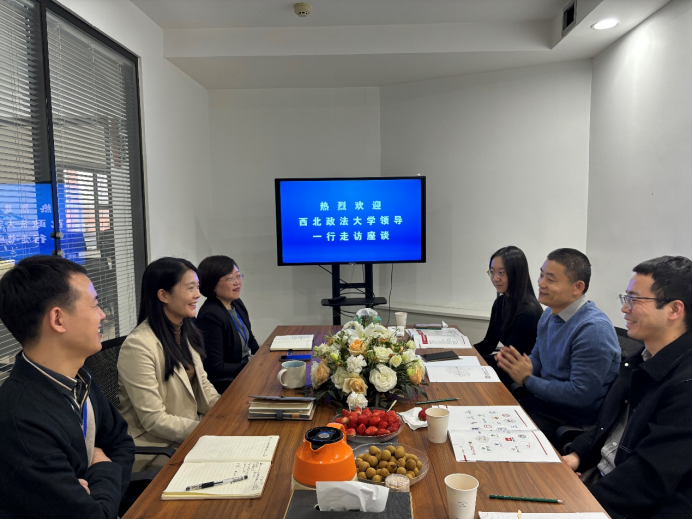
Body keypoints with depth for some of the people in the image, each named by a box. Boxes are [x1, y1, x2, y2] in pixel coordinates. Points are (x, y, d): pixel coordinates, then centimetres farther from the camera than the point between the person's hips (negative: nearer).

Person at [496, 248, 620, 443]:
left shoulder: (593, 329, -23)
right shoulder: (549, 314, 4)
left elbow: (581, 396, -25)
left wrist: (527, 380, -17)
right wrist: (516, 363, -7)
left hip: (575, 419, -8)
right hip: (543, 399, 8)